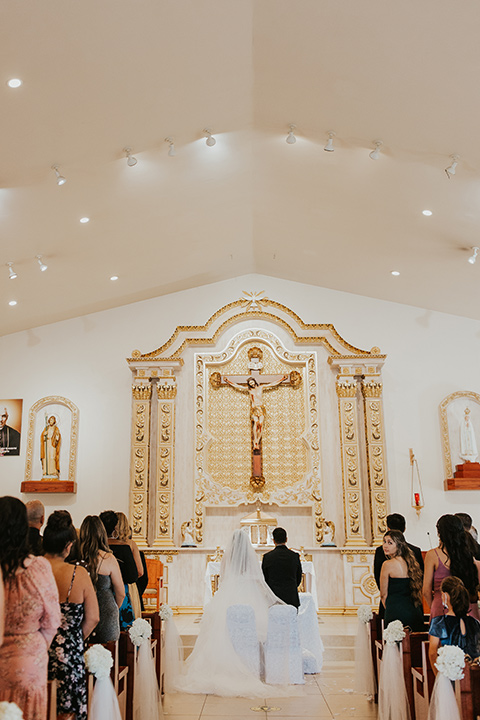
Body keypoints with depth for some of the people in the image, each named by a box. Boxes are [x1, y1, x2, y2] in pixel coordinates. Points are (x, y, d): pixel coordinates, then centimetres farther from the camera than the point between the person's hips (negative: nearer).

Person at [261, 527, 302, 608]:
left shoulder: (267, 557, -5)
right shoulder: (295, 556, 0)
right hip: (291, 599, 1)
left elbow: (264, 579, 3)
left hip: (273, 598, -1)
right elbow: (299, 579, 9)